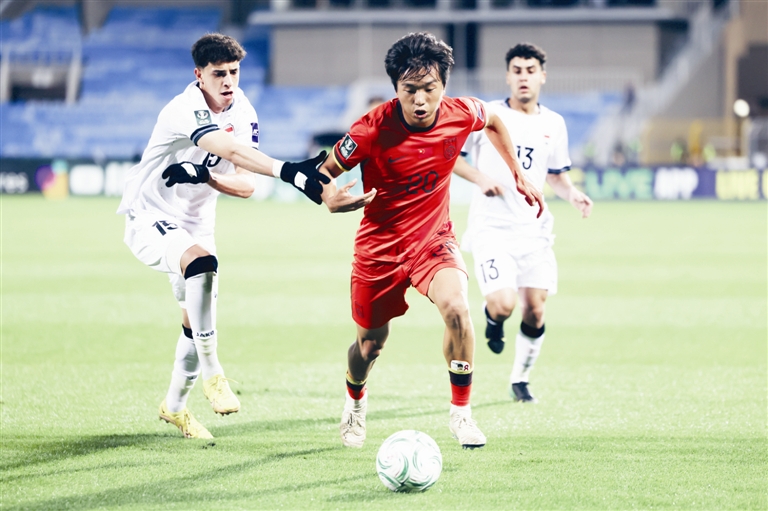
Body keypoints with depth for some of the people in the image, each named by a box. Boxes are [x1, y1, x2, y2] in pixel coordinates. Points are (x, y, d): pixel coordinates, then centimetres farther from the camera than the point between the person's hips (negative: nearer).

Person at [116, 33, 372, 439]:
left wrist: (203, 175, -27)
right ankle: (211, 372, -29)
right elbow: (234, 152, -43)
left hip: (196, 223, 8)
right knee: (202, 263, -36)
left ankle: (174, 406, 32)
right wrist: (289, 172, -56)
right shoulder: (185, 110, -26)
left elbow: (246, 184, -6)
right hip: (150, 219, -8)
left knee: (196, 321, 10)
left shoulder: (243, 113, -2)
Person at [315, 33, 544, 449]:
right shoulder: (373, 128, -23)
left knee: (456, 309, -28)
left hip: (434, 238, 1)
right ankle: (355, 400, 47)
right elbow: (326, 171, -11)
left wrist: (518, 177, 15)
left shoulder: (462, 114, -14)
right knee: (371, 343, 11)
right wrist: (330, 197, -33)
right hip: (380, 244, -1)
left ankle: (461, 412, -12)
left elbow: (493, 122, 12)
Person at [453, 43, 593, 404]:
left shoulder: (553, 124, 9)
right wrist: (479, 178, -16)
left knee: (535, 311, 0)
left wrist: (572, 194, 0)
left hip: (534, 229, 4)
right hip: (491, 228, -4)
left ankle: (520, 380, 20)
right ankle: (493, 318, 18)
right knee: (503, 304, -20)